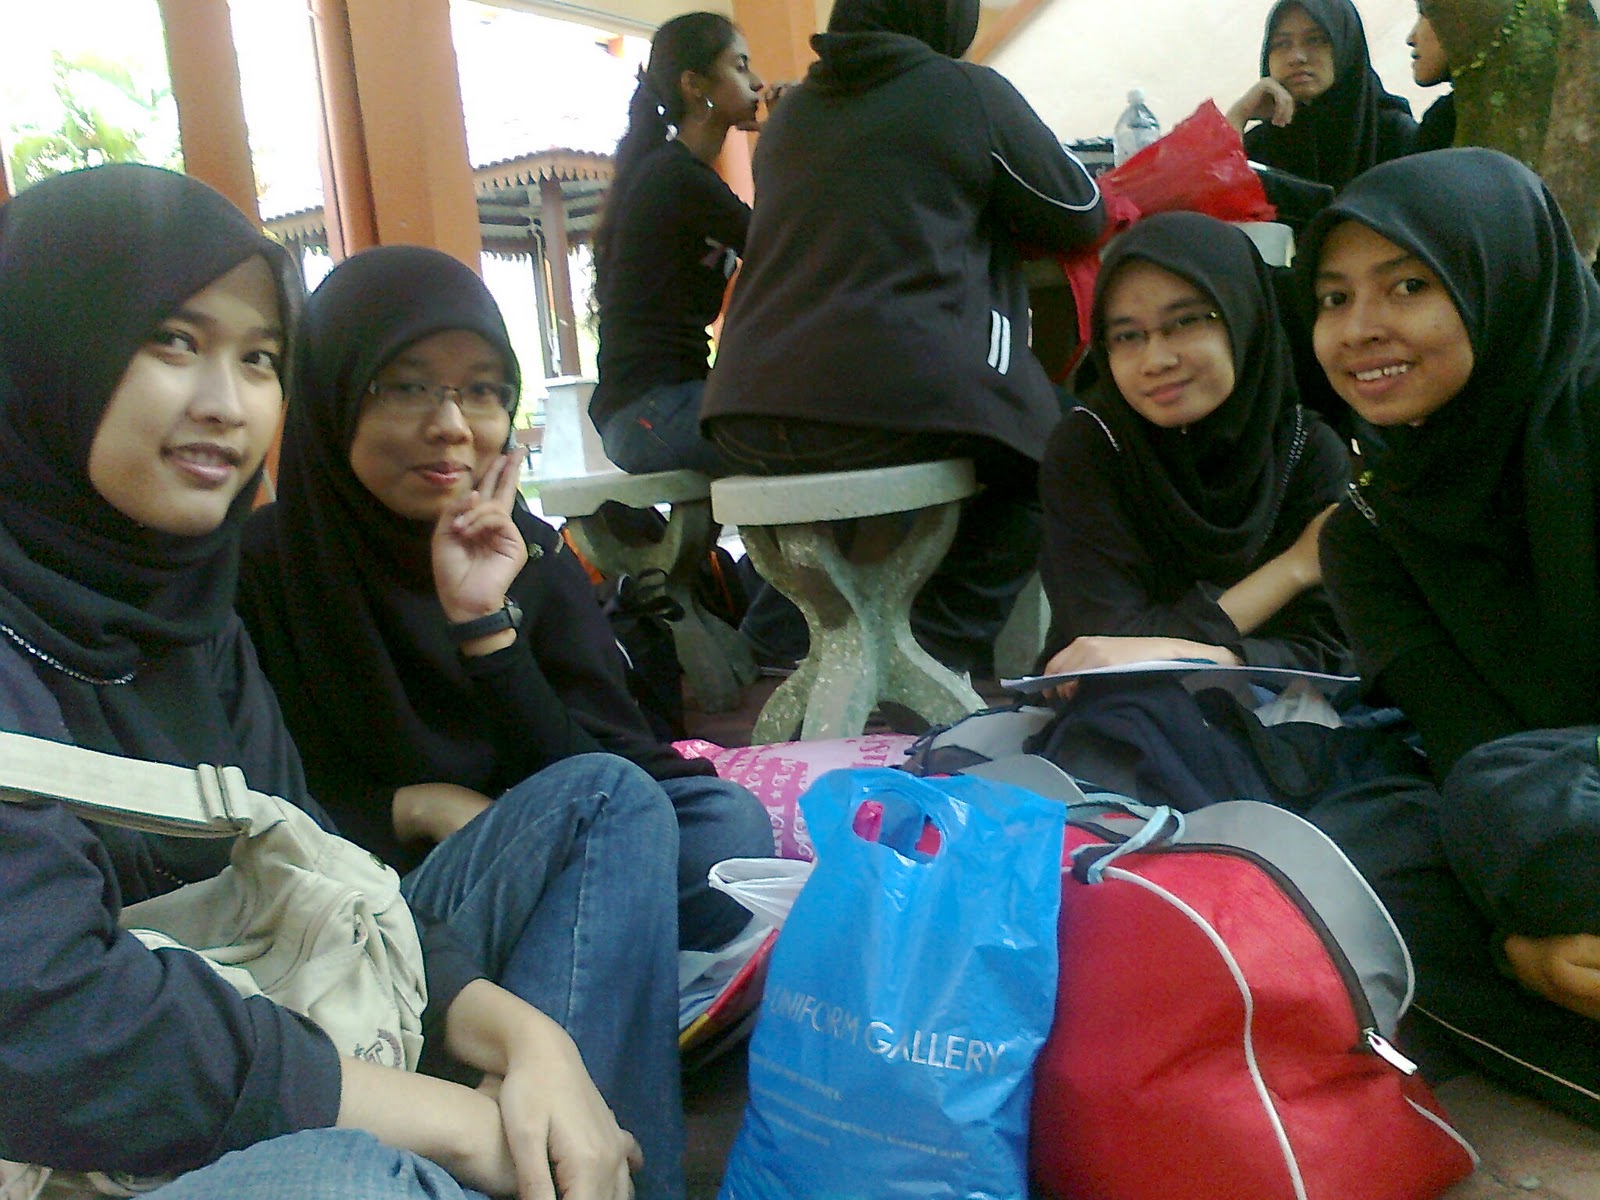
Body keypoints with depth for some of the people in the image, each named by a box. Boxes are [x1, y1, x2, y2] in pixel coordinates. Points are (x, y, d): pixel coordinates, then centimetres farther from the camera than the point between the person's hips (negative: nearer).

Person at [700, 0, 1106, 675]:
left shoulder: (788, 114, 21)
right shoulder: (969, 91, 6)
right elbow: (1080, 215, 14)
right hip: (903, 403, -6)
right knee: (1046, 451, 21)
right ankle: (943, 652, 8)